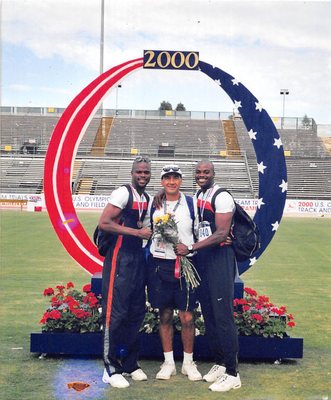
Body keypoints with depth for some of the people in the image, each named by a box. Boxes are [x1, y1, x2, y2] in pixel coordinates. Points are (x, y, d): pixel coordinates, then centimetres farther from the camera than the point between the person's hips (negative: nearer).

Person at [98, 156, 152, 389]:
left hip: (138, 258, 9)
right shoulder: (123, 193, -11)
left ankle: (130, 364, 24)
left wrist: (149, 230, 6)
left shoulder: (147, 198, 14)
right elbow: (103, 223, -19)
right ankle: (111, 369, 4)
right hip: (120, 259, -8)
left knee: (137, 313, 12)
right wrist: (136, 231, -19)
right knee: (116, 313, -5)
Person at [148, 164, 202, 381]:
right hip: (160, 264, 2)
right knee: (165, 316, 9)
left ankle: (188, 362, 17)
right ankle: (168, 362, 20)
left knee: (187, 317, 0)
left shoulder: (191, 204, 2)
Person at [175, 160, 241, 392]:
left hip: (220, 258, -8)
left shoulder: (221, 197, -13)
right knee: (208, 314, 13)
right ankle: (220, 363, 25)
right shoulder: (198, 196, 13)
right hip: (203, 258, 8)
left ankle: (232, 374, -1)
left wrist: (190, 248, -20)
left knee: (223, 316, -8)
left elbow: (221, 234, -20)